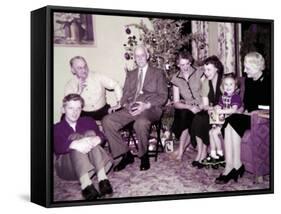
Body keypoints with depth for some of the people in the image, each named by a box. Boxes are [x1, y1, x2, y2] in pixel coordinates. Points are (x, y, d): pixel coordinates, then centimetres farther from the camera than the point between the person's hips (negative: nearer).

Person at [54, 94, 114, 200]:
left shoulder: (88, 121, 18)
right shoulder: (57, 128, 7)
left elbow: (100, 135, -3)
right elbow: (57, 147, -16)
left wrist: (96, 139, -31)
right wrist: (75, 144, -38)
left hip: (91, 162, 2)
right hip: (66, 166, -2)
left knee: (90, 133, -22)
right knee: (76, 147, -31)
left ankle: (102, 178, -40)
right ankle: (85, 184, -52)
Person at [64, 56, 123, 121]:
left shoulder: (98, 76, -1)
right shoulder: (70, 85, -2)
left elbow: (116, 85, 1)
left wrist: (119, 103, -10)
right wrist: (79, 91, -20)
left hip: (103, 111, 0)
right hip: (84, 114, 0)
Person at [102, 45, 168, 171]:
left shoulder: (158, 73, 12)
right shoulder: (130, 75, 24)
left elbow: (163, 96, 3)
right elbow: (125, 96, 20)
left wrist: (146, 105, -14)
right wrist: (126, 105, -5)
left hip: (150, 109, -5)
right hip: (130, 109, 5)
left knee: (141, 123, -40)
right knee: (107, 121, -22)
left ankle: (144, 156, -16)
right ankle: (126, 155, -11)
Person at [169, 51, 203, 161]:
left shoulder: (199, 73, -3)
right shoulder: (176, 79, 3)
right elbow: (176, 103, 0)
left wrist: (203, 106, -22)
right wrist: (190, 107, -16)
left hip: (201, 107, -2)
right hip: (186, 108, 2)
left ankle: (181, 150, -12)